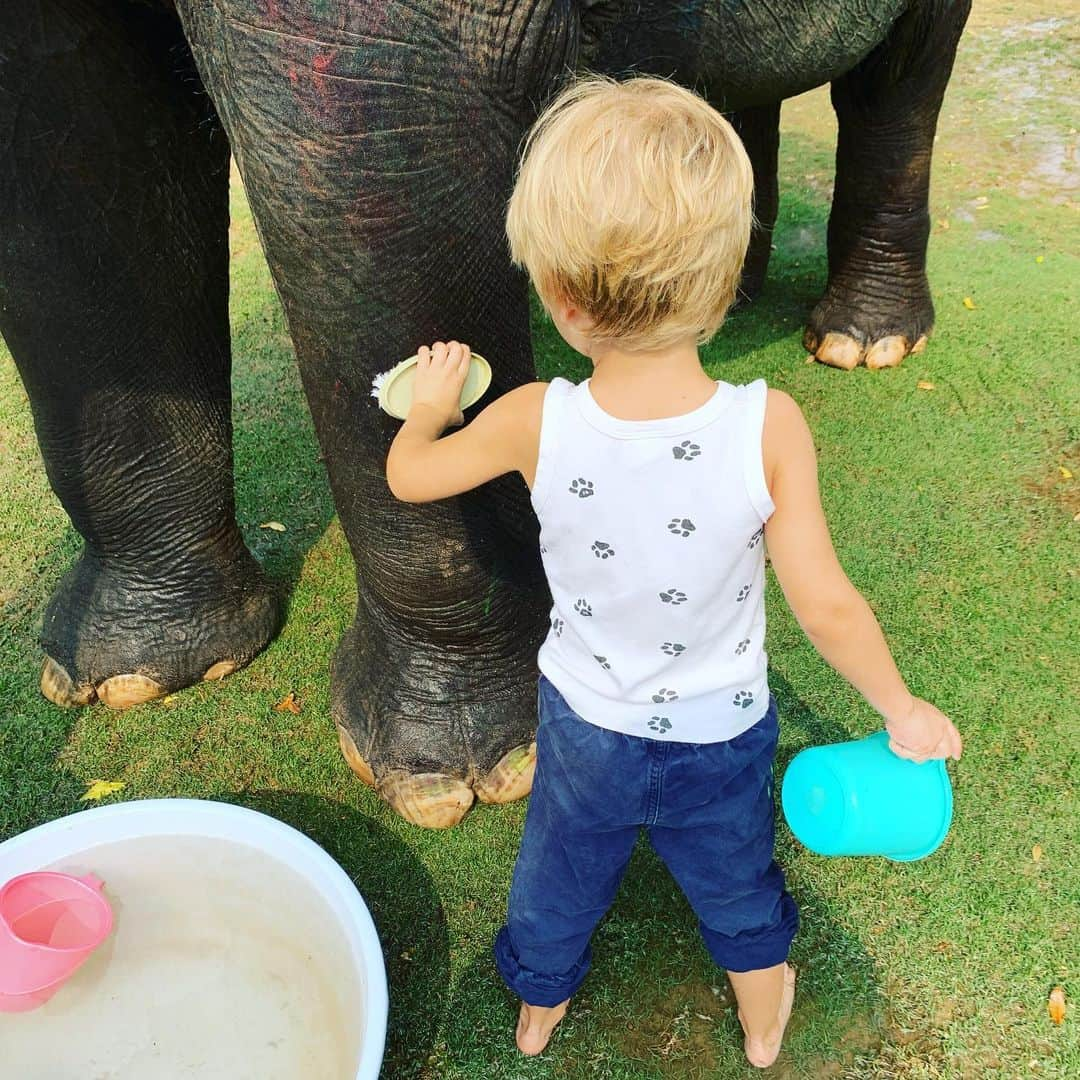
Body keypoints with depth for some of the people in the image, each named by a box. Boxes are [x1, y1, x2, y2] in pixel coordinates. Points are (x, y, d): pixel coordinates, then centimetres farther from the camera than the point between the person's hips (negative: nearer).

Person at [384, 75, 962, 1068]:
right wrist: (903, 712, -5)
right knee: (734, 882, 29)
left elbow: (408, 478, -8)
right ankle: (763, 1024, 58)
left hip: (585, 726, 1)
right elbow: (827, 606, -24)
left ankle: (538, 1008, 58)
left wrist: (430, 407, 14)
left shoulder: (536, 424, -27)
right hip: (721, 736, 0)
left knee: (560, 874, 29)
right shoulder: (768, 427, -30)